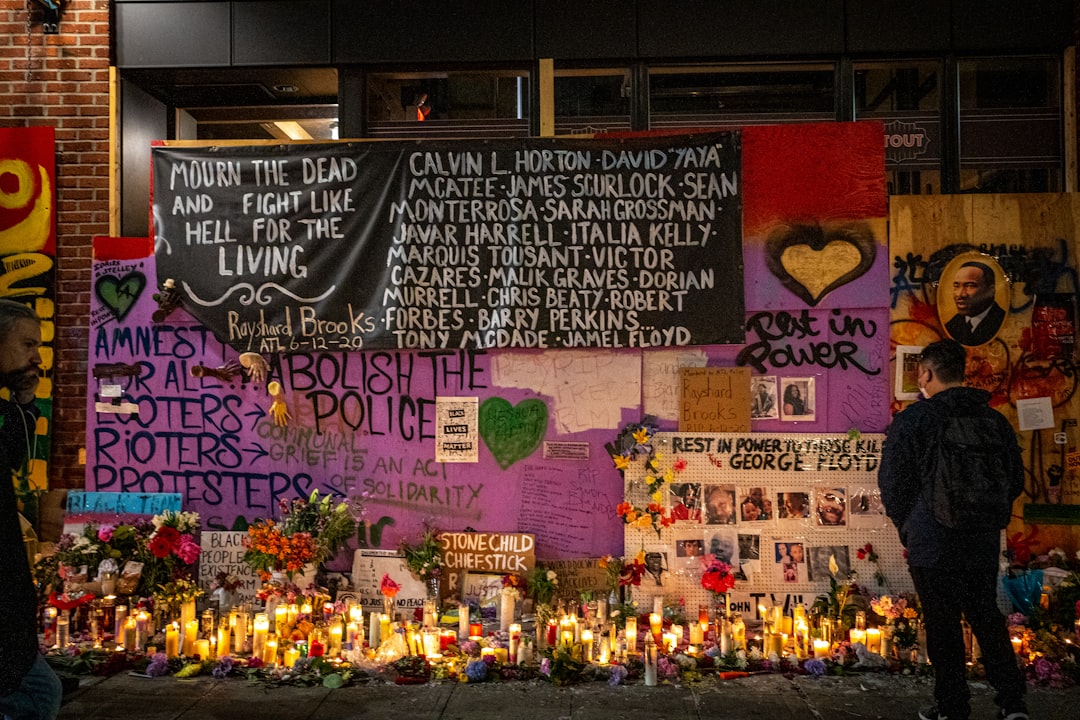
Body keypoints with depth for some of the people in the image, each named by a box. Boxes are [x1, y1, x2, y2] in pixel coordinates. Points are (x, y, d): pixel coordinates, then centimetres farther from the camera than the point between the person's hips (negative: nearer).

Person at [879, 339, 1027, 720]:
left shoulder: (912, 419, -12)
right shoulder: (995, 420, 5)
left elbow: (892, 484, -10)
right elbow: (1015, 481, 13)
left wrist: (907, 527, 6)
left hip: (931, 545, -5)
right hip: (983, 544, 5)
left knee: (943, 627, 6)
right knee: (988, 620, 17)